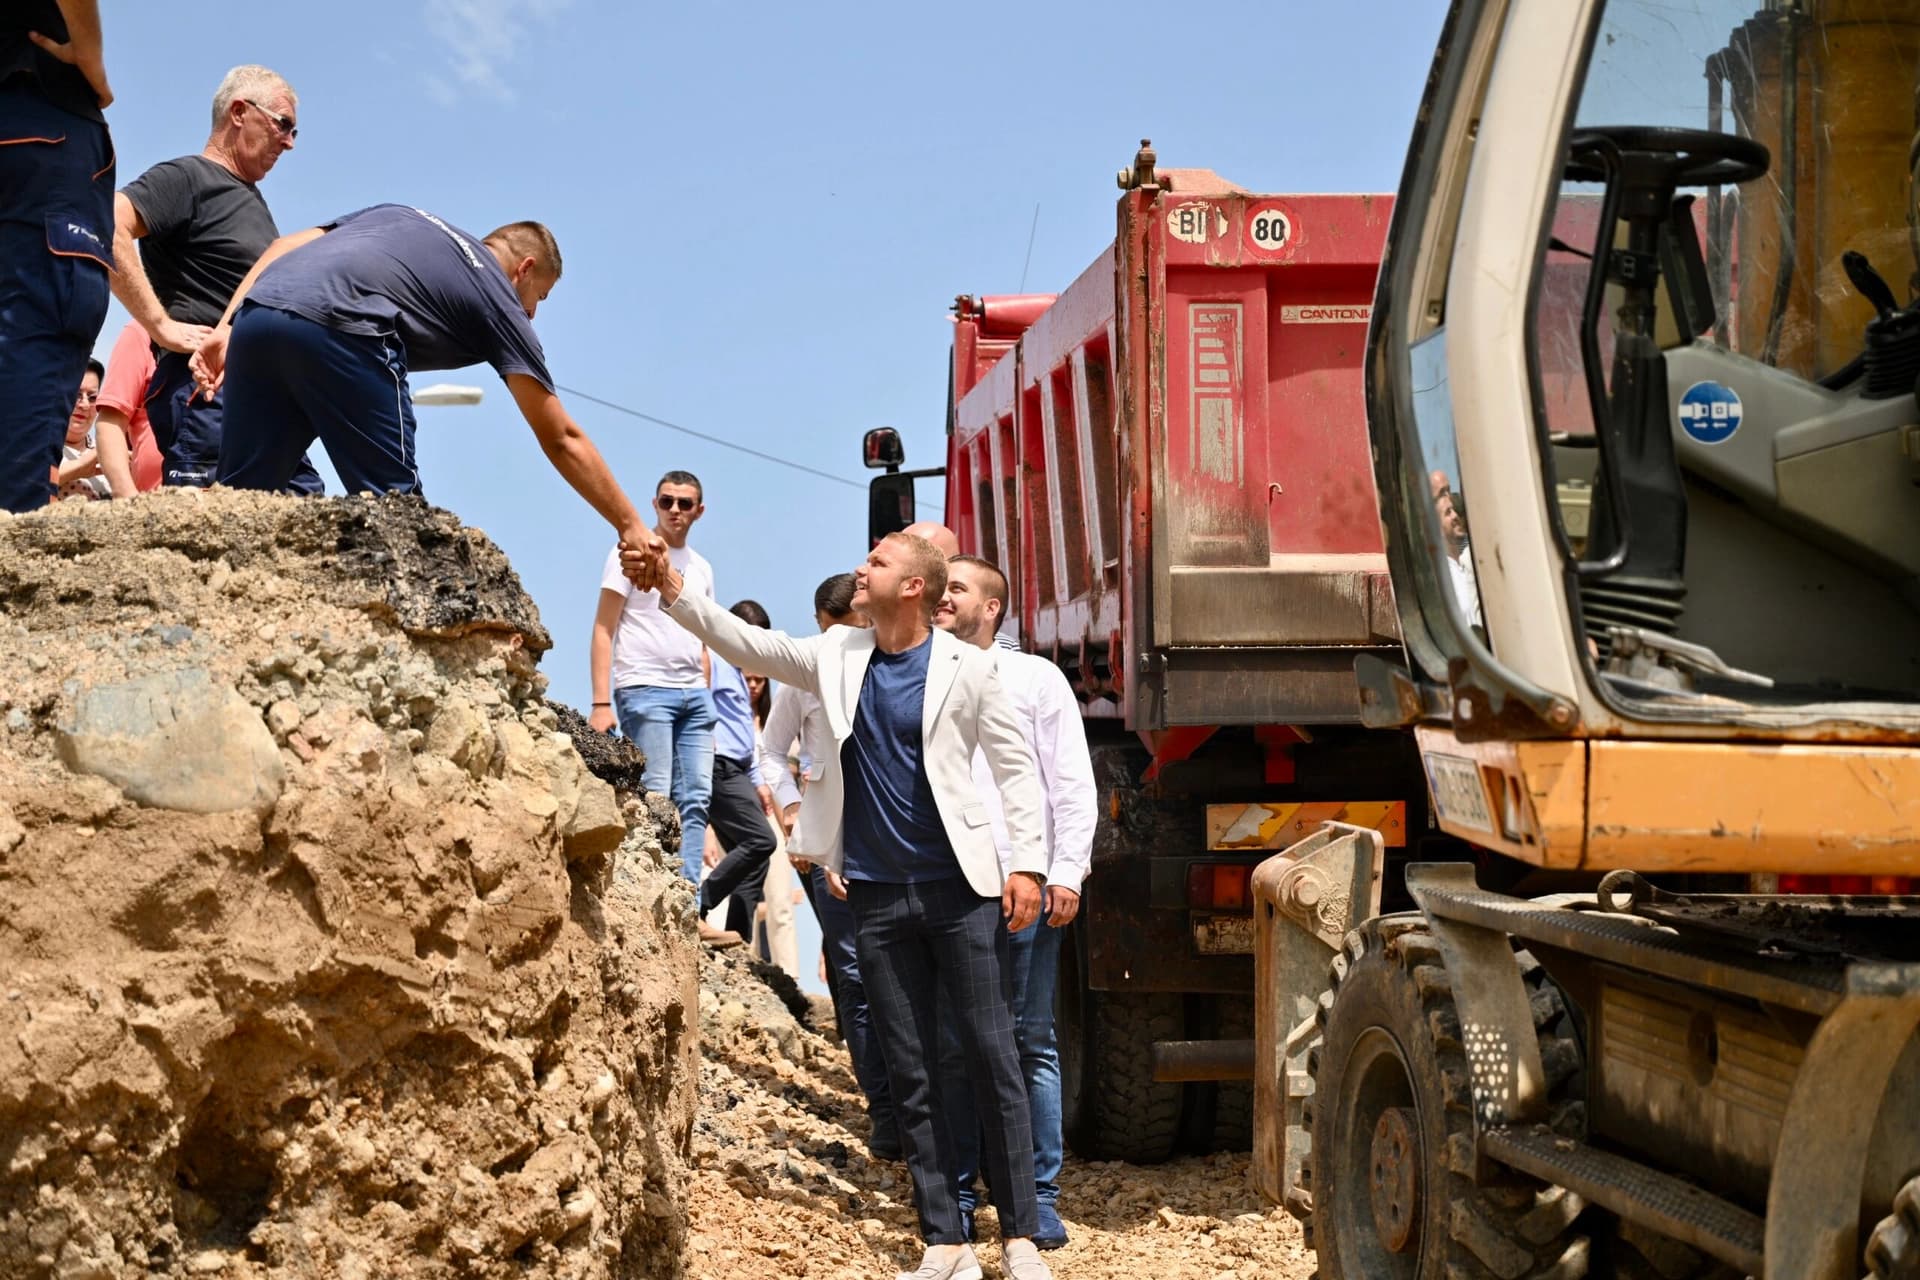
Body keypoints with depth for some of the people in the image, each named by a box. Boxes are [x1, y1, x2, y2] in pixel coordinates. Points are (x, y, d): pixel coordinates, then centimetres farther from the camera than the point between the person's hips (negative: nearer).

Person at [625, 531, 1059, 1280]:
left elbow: (1013, 765, -1)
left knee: (993, 1062, -3)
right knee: (910, 1076, 5)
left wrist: (1027, 863, -8)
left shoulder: (966, 668, -3)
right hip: (878, 896, 4)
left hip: (960, 888, -4)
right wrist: (673, 592, -11)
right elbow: (746, 643, 2)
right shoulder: (837, 656, 7)